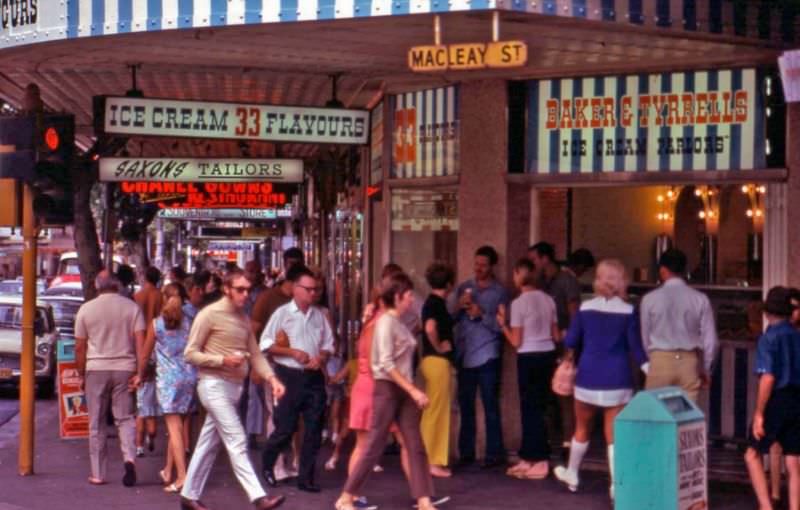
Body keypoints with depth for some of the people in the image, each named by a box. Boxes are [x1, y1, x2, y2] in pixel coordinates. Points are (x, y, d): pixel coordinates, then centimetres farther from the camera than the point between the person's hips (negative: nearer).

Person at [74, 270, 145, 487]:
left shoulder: (86, 309, 1)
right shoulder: (132, 307, 2)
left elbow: (80, 347, 2)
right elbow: (140, 342, -5)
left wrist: (82, 375, 11)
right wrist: (140, 373, -4)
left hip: (96, 369, 0)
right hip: (125, 368, 0)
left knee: (96, 424, 7)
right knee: (125, 418, 8)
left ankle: (98, 473, 10)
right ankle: (129, 458, -16)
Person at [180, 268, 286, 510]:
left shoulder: (243, 318, 13)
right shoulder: (209, 315, -8)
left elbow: (255, 354, 10)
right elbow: (190, 354, -9)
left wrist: (272, 378, -6)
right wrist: (223, 360, -20)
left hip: (234, 386, 7)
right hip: (214, 385, -7)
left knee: (209, 444, 12)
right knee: (237, 442, -12)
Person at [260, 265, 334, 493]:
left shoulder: (319, 315, 9)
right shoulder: (282, 313, -2)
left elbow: (328, 344, 13)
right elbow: (266, 344, -4)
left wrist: (321, 358, -8)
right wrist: (292, 352, -14)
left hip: (314, 376, 4)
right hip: (289, 376, -4)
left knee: (313, 429, 3)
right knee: (285, 427, -1)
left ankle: (306, 477, 12)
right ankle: (267, 464, 25)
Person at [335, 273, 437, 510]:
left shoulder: (399, 323, 12)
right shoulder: (386, 321, -13)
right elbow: (386, 364, -20)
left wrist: (413, 391, 7)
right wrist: (413, 390, -20)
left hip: (403, 390, 8)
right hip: (387, 388, -8)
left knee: (416, 447, 2)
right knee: (374, 447, -2)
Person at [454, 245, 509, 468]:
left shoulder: (500, 292, 2)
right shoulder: (464, 288, 13)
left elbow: (502, 325, -7)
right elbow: (451, 319, 10)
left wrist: (482, 315, -17)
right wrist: (459, 307, -8)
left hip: (487, 356, -4)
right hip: (464, 355, 4)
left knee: (490, 406, -3)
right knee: (465, 406, 7)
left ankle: (494, 453, 1)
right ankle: (466, 452, 14)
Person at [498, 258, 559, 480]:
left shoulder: (519, 303, -11)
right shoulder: (548, 300, 5)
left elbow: (516, 342, -10)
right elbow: (556, 336, 9)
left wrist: (502, 324, 4)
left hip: (529, 358, -6)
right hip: (548, 355, 6)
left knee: (531, 408, 3)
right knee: (534, 407, 14)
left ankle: (541, 461, 3)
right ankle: (528, 458, 19)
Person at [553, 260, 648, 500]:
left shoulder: (586, 307, -3)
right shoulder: (628, 311, -7)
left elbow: (570, 341, 5)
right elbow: (635, 348, -7)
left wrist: (571, 355, 27)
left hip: (588, 376, 1)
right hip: (617, 378, -1)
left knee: (582, 428, 18)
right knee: (614, 433, 1)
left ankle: (572, 475, 34)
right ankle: (616, 484, -3)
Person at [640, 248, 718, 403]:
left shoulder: (650, 299, -3)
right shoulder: (700, 299, 0)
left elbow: (645, 337, 4)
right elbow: (710, 339, 2)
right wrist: (705, 369, 15)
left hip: (660, 361, -1)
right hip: (689, 362, 1)